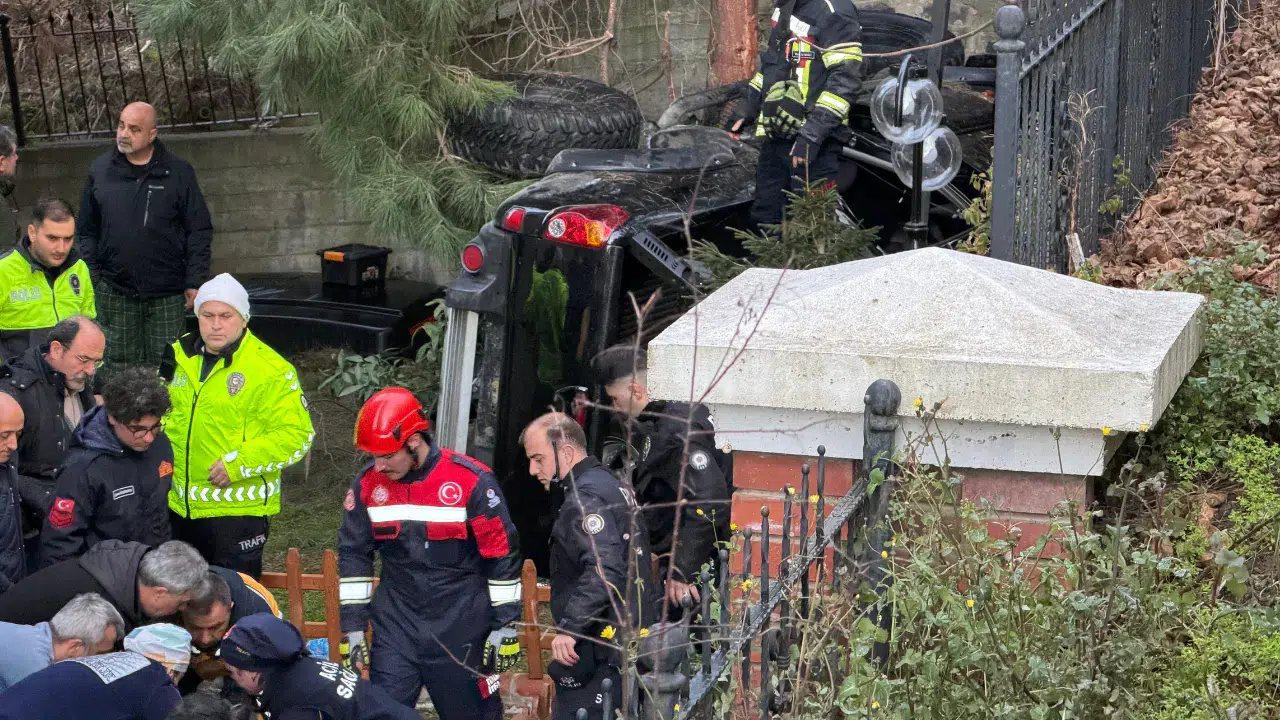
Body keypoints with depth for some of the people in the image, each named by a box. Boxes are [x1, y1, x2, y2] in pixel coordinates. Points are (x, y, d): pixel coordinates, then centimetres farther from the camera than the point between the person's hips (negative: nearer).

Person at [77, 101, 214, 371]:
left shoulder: (178, 172, 0)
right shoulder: (101, 170, 6)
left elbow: (200, 231, 1)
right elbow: (87, 231, 11)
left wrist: (195, 283, -5)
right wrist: (92, 278, 2)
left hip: (167, 296, -2)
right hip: (115, 293, 2)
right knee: (118, 364, 5)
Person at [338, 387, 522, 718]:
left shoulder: (472, 482, -14)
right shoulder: (367, 484, -2)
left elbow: (502, 556, -7)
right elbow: (354, 554, 8)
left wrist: (505, 627, -5)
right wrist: (353, 626, 7)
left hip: (462, 630, -3)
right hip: (395, 626, 3)